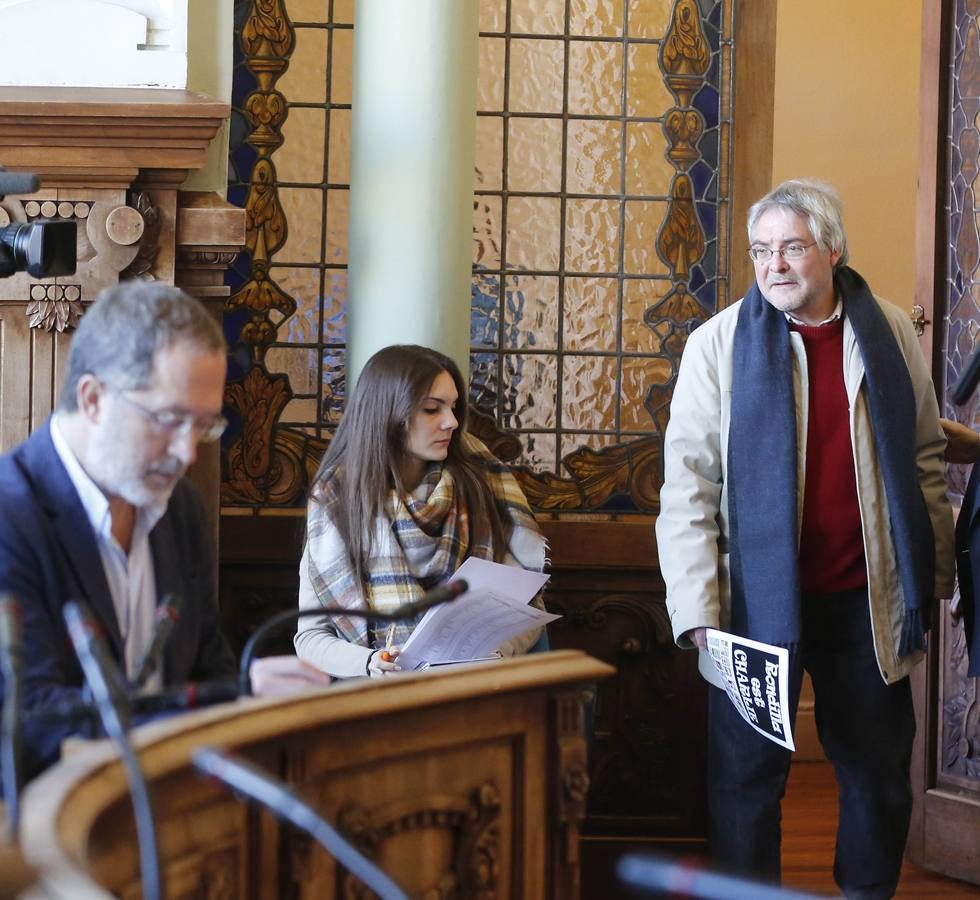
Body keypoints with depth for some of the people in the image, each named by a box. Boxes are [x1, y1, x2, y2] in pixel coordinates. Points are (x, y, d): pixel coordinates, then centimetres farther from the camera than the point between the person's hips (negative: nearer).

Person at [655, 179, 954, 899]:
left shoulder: (889, 334, 3)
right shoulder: (720, 344, -6)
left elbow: (925, 460, 11)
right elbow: (688, 486, -7)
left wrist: (934, 575, 10)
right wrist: (699, 611, -14)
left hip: (867, 598, 3)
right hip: (759, 598, -3)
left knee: (881, 775, 12)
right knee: (748, 780, 5)